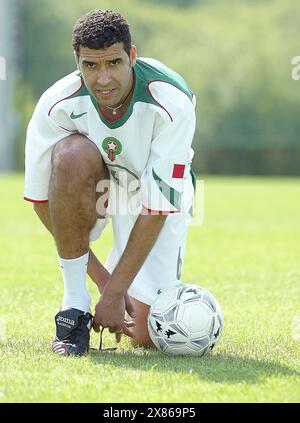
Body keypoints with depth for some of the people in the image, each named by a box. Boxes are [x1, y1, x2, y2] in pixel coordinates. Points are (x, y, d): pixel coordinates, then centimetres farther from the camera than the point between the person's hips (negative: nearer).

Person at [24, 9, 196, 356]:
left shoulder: (172, 102, -31)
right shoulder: (57, 104, -26)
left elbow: (158, 205, -29)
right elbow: (40, 198, -18)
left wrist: (114, 293, -28)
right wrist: (102, 278, -19)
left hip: (153, 194, 0)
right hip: (89, 191, 1)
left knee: (146, 334, -14)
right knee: (74, 153, -37)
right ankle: (74, 304, -25)